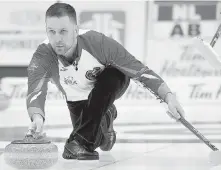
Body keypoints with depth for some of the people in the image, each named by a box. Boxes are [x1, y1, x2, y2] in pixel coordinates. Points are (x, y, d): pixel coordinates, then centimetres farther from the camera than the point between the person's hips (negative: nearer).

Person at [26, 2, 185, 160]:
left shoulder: (97, 42, -37)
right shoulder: (42, 56, -33)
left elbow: (140, 71, -33)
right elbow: (36, 92, -47)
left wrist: (169, 97, -46)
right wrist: (37, 117, -70)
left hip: (112, 84, -3)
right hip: (78, 99, 3)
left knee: (112, 75, -35)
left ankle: (81, 142, -29)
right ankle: (104, 120, 27)